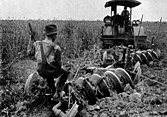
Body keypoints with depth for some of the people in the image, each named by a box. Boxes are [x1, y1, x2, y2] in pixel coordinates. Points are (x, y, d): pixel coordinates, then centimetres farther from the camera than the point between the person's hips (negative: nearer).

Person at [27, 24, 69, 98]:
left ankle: (54, 91, 51)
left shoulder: (37, 44, -9)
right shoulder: (56, 48, -20)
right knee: (65, 73, 23)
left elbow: (29, 53, 9)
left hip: (41, 72, 5)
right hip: (52, 72, -5)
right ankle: (57, 92, 22)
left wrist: (31, 39, 11)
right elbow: (59, 64, -13)